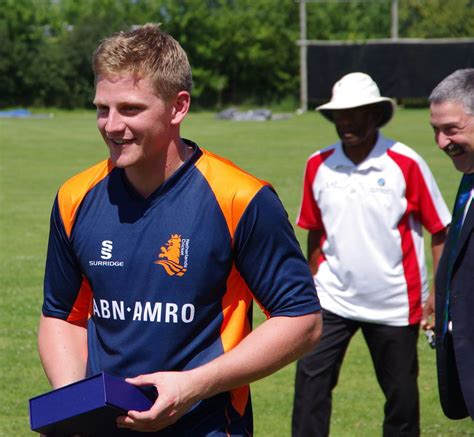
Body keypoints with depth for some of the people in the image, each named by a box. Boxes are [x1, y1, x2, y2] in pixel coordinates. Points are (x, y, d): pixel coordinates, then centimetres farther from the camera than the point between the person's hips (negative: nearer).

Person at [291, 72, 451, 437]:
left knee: (401, 392, 7)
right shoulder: (318, 165, 3)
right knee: (311, 378, -10)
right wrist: (312, 284, 16)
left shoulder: (406, 164, -8)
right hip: (333, 299, 2)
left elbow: (440, 230, -4)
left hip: (394, 303, -2)